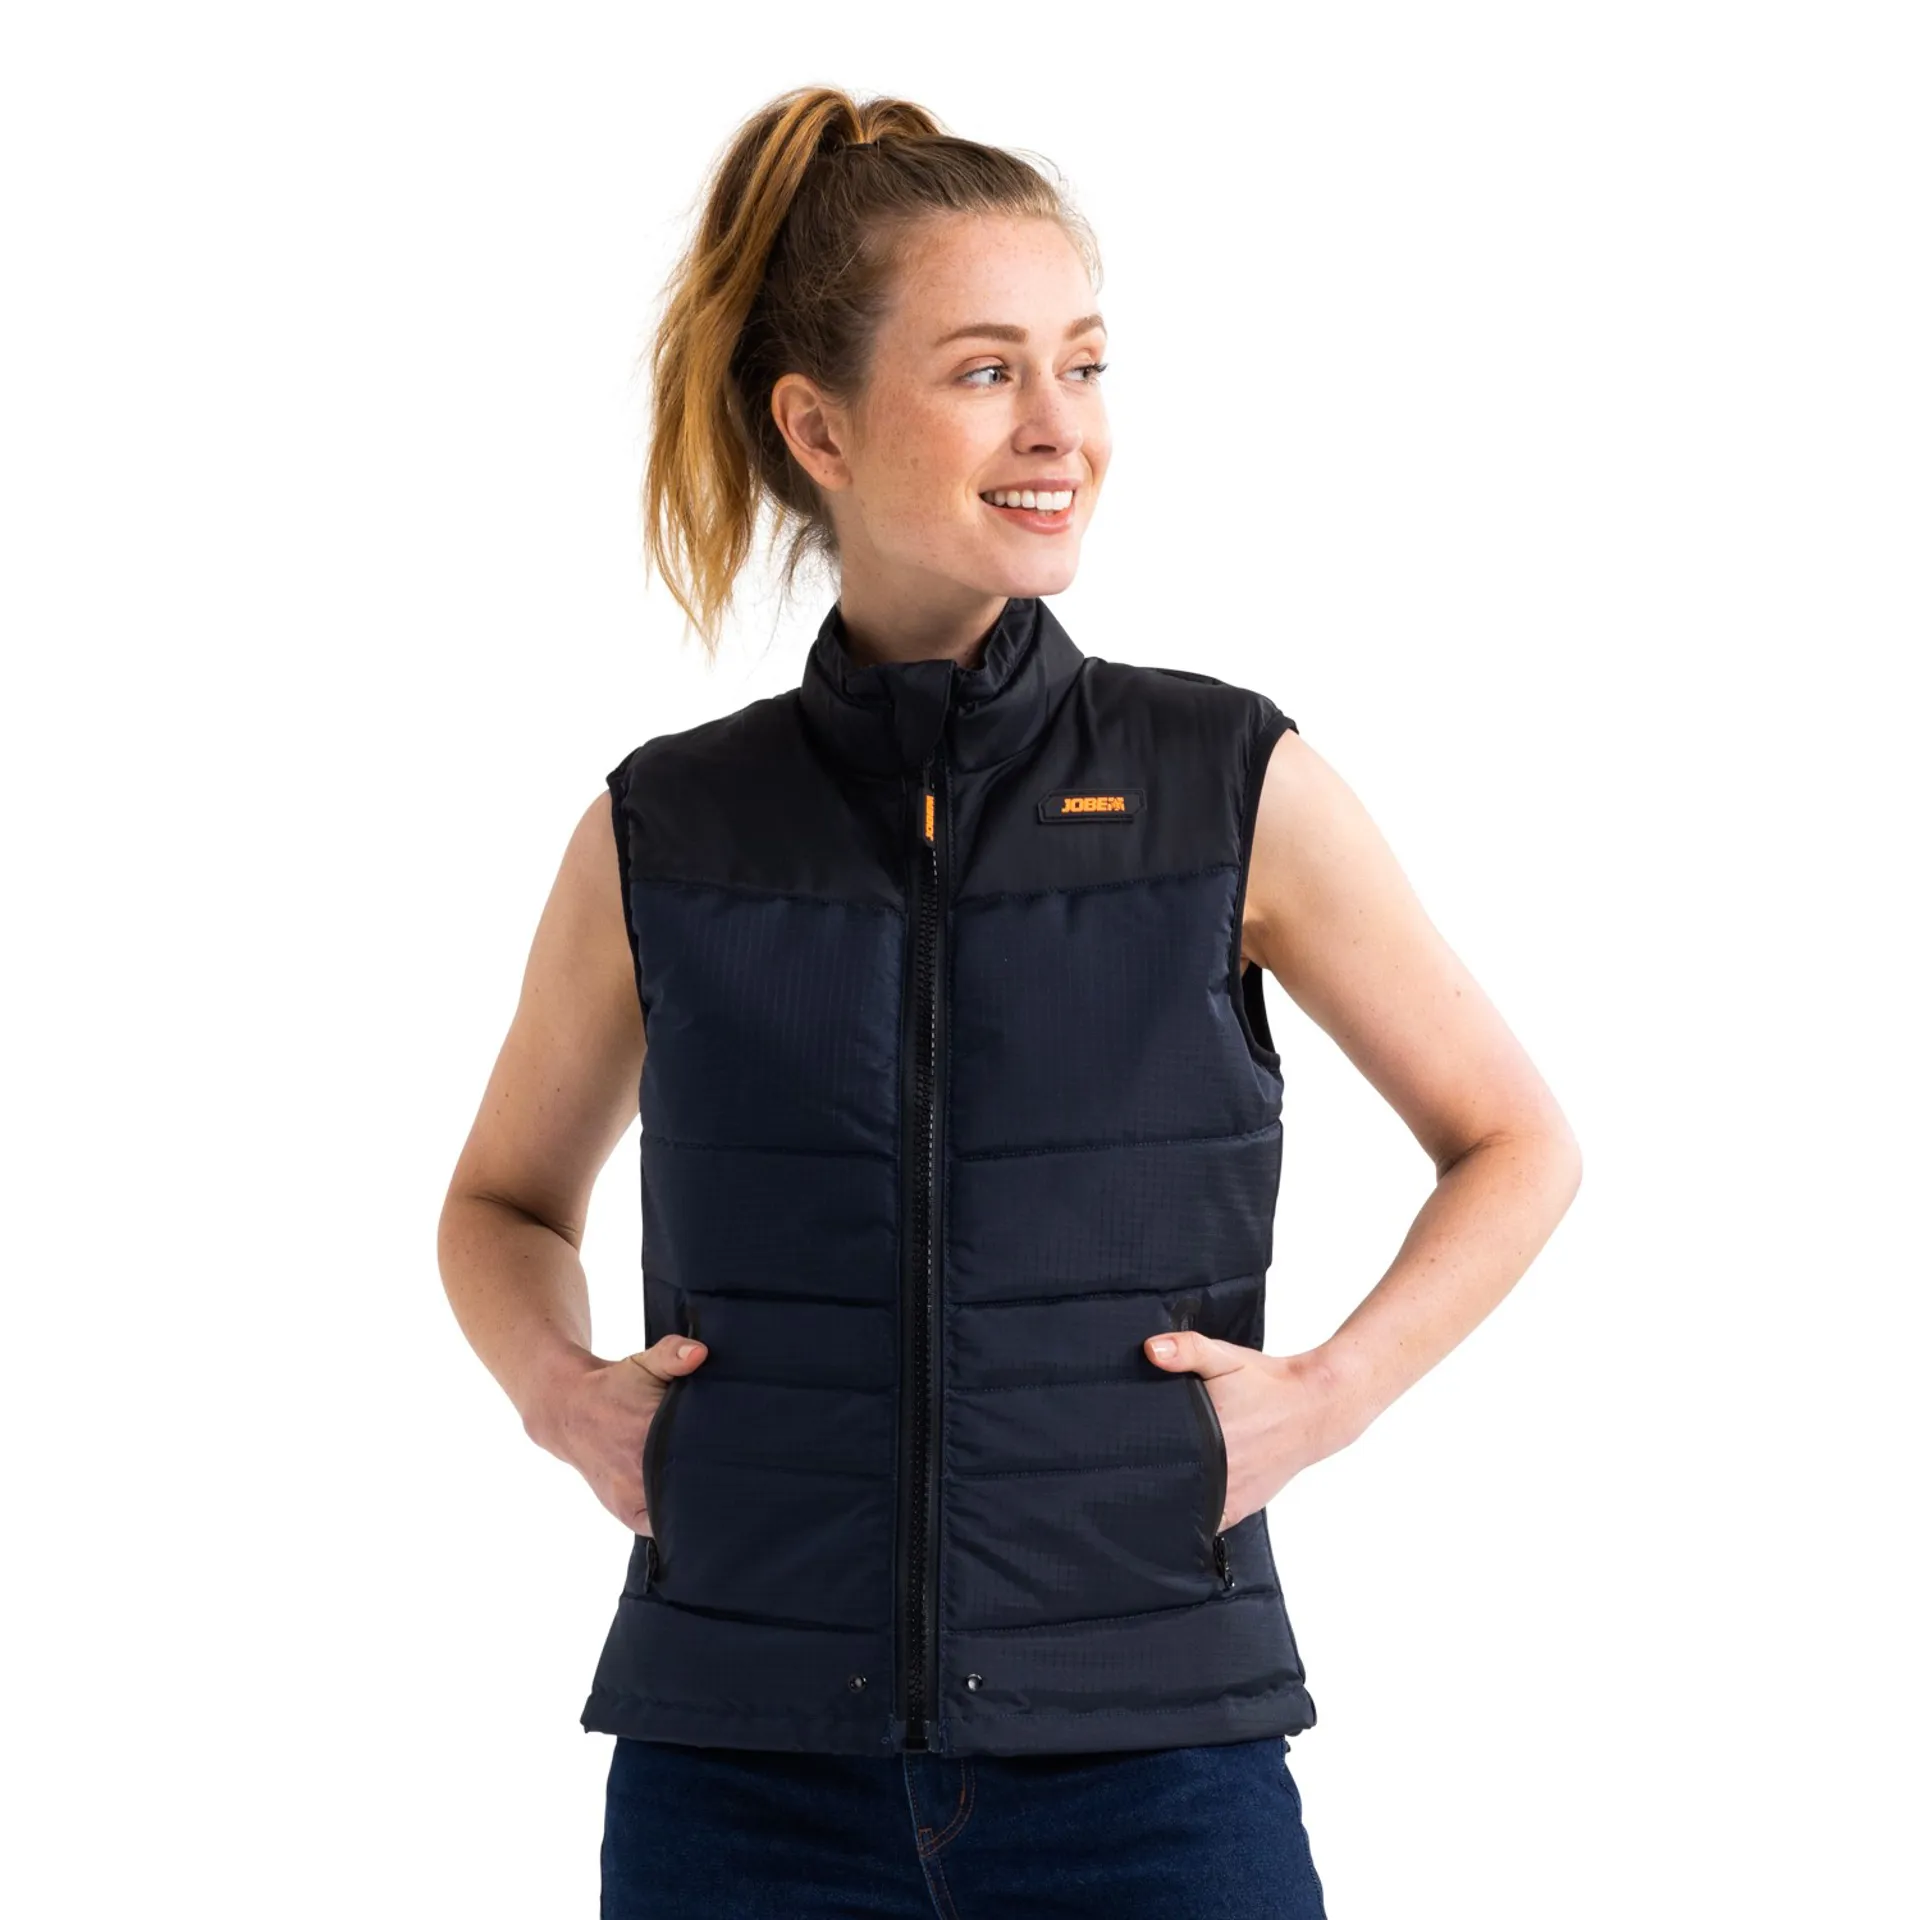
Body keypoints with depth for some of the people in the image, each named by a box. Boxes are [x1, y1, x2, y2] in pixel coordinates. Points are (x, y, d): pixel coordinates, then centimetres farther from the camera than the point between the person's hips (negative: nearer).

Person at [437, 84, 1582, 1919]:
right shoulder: (663, 838, 2)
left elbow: (1514, 1144, 11)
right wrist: (564, 1391, 0)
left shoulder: (1237, 791, -1)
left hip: (1145, 1764, -1)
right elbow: (505, 1199, 19)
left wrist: (1329, 1390, -4)